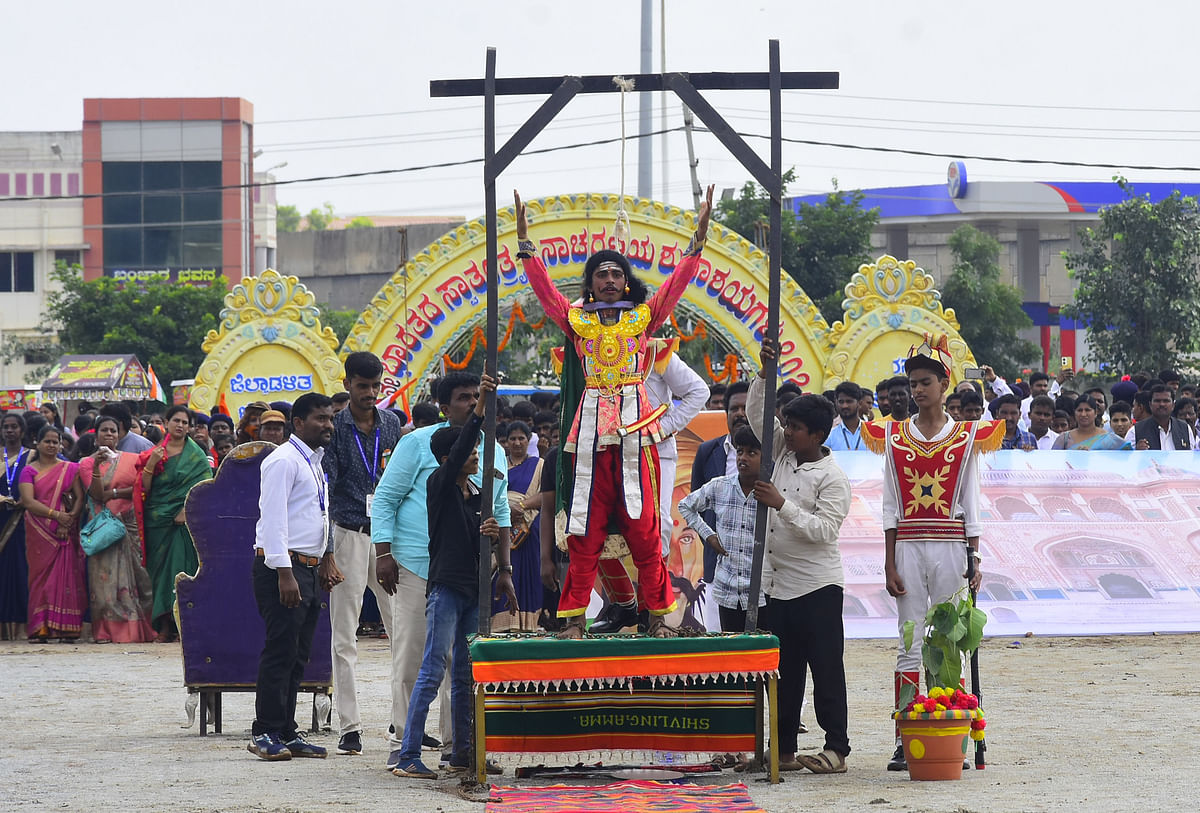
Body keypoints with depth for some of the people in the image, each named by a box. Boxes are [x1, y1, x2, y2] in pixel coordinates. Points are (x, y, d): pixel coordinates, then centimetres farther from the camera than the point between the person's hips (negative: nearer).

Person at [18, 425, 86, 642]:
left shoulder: (70, 469, 11)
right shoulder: (29, 471, 7)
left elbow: (79, 496, 4)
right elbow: (29, 501, -5)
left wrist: (71, 518, -13)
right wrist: (56, 514, -14)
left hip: (66, 532, 1)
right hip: (39, 532, -1)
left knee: (67, 575, -6)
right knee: (41, 574, -5)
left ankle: (66, 628, -7)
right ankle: (40, 628, -6)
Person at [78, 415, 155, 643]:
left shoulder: (132, 460, 10)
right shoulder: (87, 463, 8)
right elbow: (96, 494, -5)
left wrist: (113, 493, -8)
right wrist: (97, 466, -17)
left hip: (130, 523, 1)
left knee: (136, 573, -3)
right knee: (106, 575, -9)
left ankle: (137, 629, 0)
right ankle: (106, 631, -10)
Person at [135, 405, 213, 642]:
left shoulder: (195, 455, 6)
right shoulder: (154, 453, 11)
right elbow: (144, 489, 5)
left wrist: (187, 510, -15)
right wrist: (151, 464, -10)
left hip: (183, 519, -2)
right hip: (157, 519, 2)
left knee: (181, 568, -9)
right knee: (160, 569, -1)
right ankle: (164, 627, 1)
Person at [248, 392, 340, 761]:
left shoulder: (315, 463, 20)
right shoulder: (283, 460, -10)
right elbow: (273, 518, -16)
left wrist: (325, 563, 20)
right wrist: (284, 572, -22)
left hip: (308, 568, 9)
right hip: (282, 567, -9)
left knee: (297, 655, 9)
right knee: (280, 651, -10)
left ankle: (286, 732, 12)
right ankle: (265, 734, -7)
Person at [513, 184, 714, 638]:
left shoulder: (645, 316, 10)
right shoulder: (577, 320, 11)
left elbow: (677, 282, 4)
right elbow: (543, 287, 4)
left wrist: (698, 240, -5)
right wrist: (524, 243, -4)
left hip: (636, 427, -1)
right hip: (592, 428, 1)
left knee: (644, 529, -2)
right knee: (586, 531, -1)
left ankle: (658, 616, 2)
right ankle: (574, 618, 0)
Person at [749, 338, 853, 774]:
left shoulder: (833, 478, -12)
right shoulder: (783, 454, 9)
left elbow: (823, 530, -19)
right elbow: (756, 413, 12)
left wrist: (782, 505, -22)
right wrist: (766, 371, -1)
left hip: (817, 586, -7)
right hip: (778, 585, 7)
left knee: (826, 668, -3)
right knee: (783, 671, 9)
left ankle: (836, 747, 1)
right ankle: (783, 748, 13)